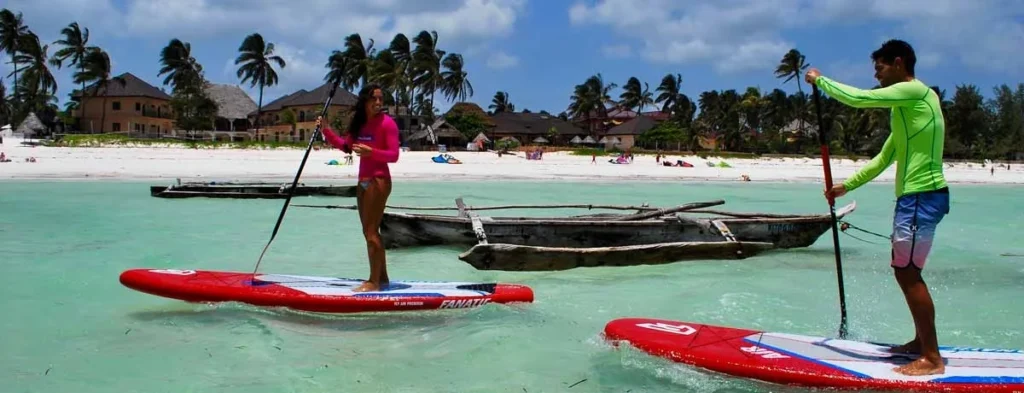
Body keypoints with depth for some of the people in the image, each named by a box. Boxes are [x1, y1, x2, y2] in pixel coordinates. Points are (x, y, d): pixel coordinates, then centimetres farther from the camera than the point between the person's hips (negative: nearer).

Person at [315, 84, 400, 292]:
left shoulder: (387, 123, -12)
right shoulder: (359, 123, 10)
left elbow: (394, 155, -16)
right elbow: (346, 146, 16)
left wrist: (371, 152, -32)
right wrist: (326, 130, 6)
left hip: (378, 181, -9)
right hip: (363, 181, 9)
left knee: (371, 232, -8)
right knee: (370, 232, 14)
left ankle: (374, 281, -2)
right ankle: (382, 278, 24)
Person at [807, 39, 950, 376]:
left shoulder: (915, 91, -10)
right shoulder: (906, 105, 21)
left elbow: (856, 98, -17)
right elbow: (883, 159, 25)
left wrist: (820, 80, -2)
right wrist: (846, 186, 23)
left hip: (921, 196, -10)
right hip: (914, 196, 10)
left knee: (907, 272, -10)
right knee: (906, 271, 16)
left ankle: (932, 358, -7)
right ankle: (921, 341, 26)